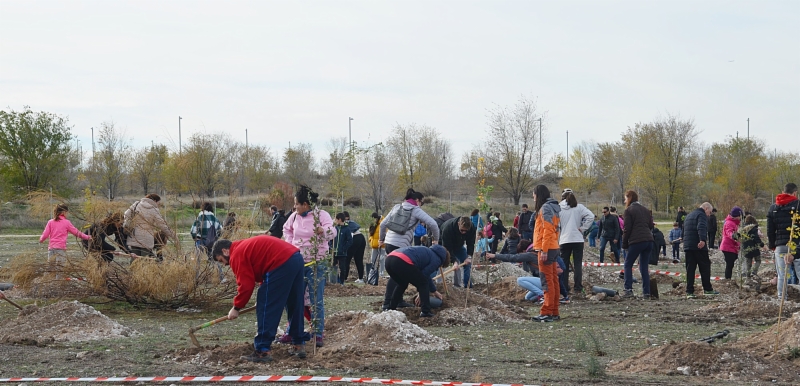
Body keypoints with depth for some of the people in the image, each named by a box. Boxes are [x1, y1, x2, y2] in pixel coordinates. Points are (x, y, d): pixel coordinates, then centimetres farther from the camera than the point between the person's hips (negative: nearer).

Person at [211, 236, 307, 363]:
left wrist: (236, 308, 4)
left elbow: (246, 285, -7)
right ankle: (299, 346, 25)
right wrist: (263, 298, 24)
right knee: (295, 307, 19)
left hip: (281, 264, -10)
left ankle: (262, 351, 0)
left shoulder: (237, 255, -1)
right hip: (296, 257, 10)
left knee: (266, 309, -2)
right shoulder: (246, 246, 28)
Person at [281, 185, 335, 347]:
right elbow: (287, 229, 25)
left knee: (316, 301, -3)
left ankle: (318, 334, 3)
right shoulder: (295, 216, 4)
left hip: (316, 264, -5)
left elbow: (332, 232, -28)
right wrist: (290, 244, 9)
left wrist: (323, 231, -51)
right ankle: (292, 331, 20)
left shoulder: (321, 215, -12)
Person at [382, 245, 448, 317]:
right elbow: (425, 274, 6)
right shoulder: (436, 259, 12)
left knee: (402, 284, 33)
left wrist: (434, 291, 59)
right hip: (403, 262, -9)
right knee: (423, 283, 11)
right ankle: (425, 312, 9)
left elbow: (426, 275, 48)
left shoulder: (427, 251, 37)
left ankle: (390, 308, 33)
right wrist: (420, 294, 21)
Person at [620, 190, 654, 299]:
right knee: (644, 267, 10)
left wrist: (624, 243, 2)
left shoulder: (629, 210, -2)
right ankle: (646, 292, 4)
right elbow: (651, 225, 18)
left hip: (636, 241, -6)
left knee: (628, 264, 3)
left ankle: (628, 289, -9)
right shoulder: (646, 210, 19)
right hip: (649, 240, 6)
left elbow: (627, 228, -6)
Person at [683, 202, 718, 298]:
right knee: (705, 267, 3)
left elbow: (684, 230, 30)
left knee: (690, 269, 5)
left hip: (687, 246, 8)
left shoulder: (689, 216, 24)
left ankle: (689, 291, 0)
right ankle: (707, 289, 8)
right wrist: (703, 240, -37)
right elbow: (701, 228, -24)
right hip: (699, 246, -8)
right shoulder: (702, 215, -5)